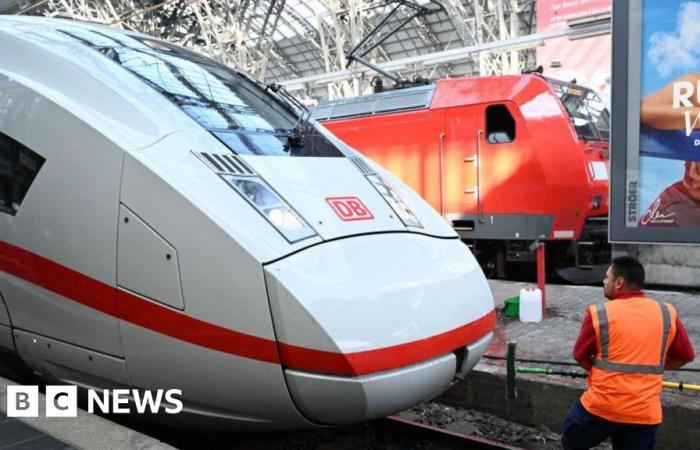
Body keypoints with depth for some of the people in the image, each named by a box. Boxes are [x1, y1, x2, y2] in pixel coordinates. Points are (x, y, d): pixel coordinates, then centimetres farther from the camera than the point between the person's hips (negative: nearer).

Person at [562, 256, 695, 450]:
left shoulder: (599, 313, -9)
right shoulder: (667, 314, -1)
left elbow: (580, 355, 0)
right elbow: (686, 355, 10)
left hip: (600, 407, -3)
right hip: (645, 413, 3)